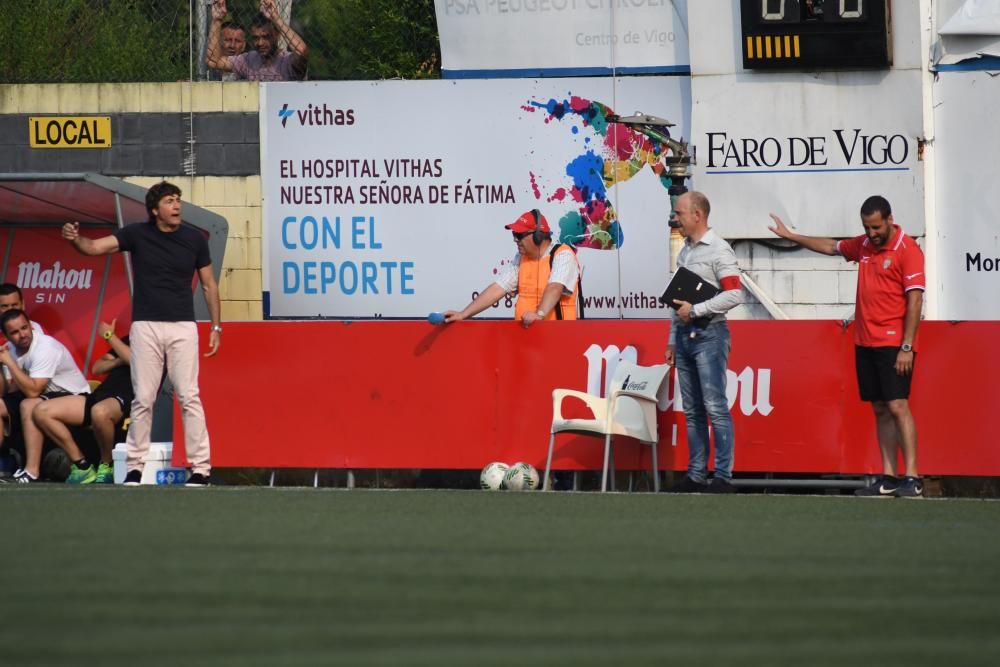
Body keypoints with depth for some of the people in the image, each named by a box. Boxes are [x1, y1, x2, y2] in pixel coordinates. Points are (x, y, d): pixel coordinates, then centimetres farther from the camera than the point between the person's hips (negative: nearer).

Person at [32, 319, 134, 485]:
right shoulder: (127, 340, 27)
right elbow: (97, 368, 22)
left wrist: (109, 335, -1)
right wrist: (118, 361, 2)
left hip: (126, 399, -9)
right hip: (100, 395, 9)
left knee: (100, 412, -45)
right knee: (41, 412, -4)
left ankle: (106, 465, -17)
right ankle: (81, 466, -3)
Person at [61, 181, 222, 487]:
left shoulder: (194, 240, 2)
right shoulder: (137, 234, 0)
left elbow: (209, 285, 10)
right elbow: (94, 247, -8)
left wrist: (216, 326, 8)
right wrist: (75, 239, -30)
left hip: (182, 327, 0)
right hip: (145, 326, 0)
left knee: (189, 397, -5)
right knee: (143, 398, 2)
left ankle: (200, 467, -2)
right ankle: (135, 466, 9)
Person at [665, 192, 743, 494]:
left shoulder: (719, 250, -7)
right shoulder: (685, 251, 19)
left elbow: (733, 295, -16)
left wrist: (695, 310, -15)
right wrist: (672, 340, 21)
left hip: (709, 335, -9)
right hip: (685, 334, 9)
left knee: (715, 406, -11)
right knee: (692, 410, 8)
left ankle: (723, 476, -12)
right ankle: (696, 474, 11)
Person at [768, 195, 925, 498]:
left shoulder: (908, 250, -10)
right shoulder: (864, 245, 12)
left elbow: (915, 301, -14)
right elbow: (831, 247, 32)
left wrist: (906, 348, -18)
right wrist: (790, 236, 37)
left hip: (893, 345, -7)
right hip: (865, 344, 7)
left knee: (897, 406, -13)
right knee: (880, 410, 5)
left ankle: (912, 478, -16)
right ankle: (888, 478, 5)